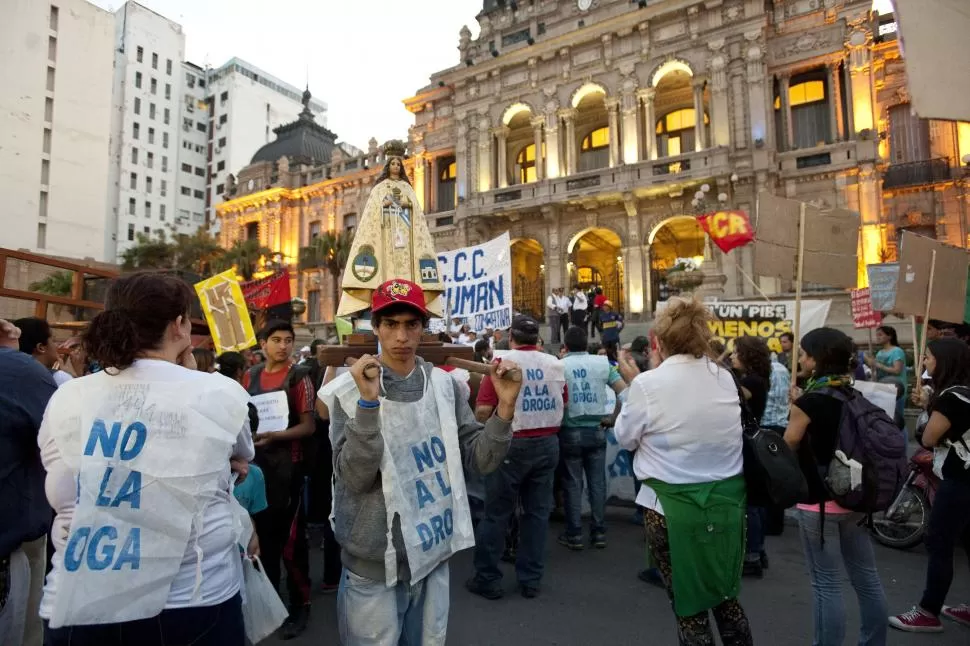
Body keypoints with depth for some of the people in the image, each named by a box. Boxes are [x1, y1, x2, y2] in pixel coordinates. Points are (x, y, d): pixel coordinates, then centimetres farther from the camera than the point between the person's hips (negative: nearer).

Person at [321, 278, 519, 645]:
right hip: (374, 564, -4)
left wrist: (505, 406, -18)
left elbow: (481, 459, -3)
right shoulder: (350, 389, -12)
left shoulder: (442, 384, -2)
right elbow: (355, 477, -21)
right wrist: (369, 402, -33)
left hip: (433, 555, 4)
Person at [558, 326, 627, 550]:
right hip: (596, 430, 2)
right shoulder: (602, 363, 0)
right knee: (597, 482, 11)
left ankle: (574, 534, 14)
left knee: (572, 483, 7)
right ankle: (599, 532, 19)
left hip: (570, 431, -2)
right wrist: (614, 415, 8)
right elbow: (624, 391, -1)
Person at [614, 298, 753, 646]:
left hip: (674, 504, -5)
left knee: (688, 602, 13)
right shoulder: (725, 378, 0)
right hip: (727, 499, 5)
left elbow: (626, 437, -2)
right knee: (724, 593, 25)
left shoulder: (649, 383, -15)